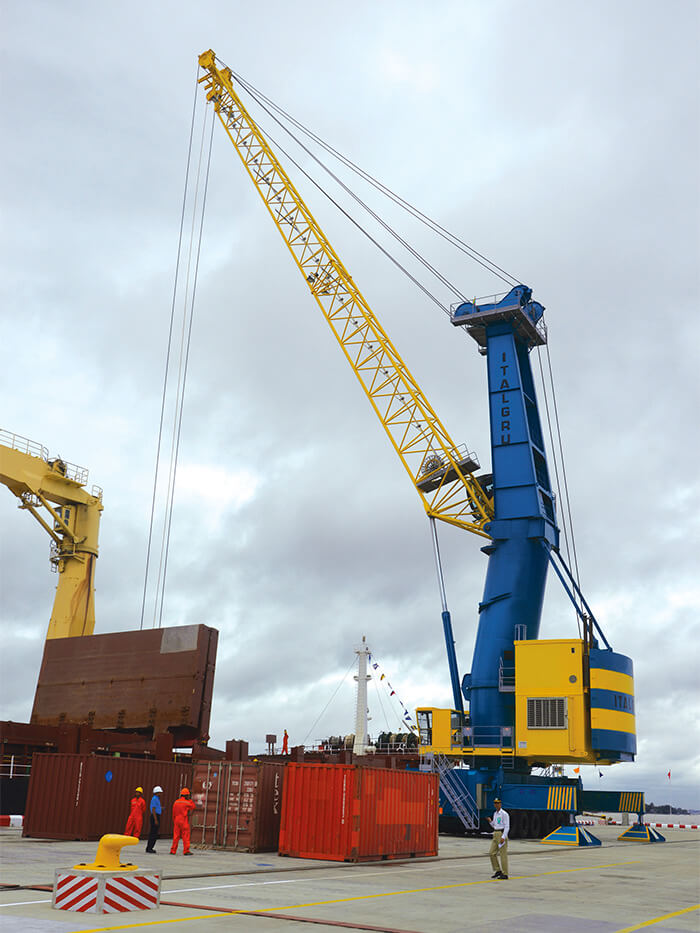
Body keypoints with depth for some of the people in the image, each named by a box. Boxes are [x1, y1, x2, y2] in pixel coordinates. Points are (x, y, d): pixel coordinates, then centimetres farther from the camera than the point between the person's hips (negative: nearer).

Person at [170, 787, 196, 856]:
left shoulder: (176, 802, 7)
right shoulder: (187, 802, -8)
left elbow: (174, 813, 11)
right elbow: (193, 807, 11)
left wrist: (174, 822, 19)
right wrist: (191, 801, 23)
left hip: (177, 821, 5)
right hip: (184, 822, -5)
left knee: (176, 836, 8)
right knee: (186, 837, -1)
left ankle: (173, 851, 6)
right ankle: (186, 851, -4)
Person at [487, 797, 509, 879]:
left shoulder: (504, 814, -11)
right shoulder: (495, 813, 14)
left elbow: (507, 826, -15)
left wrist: (503, 837, -23)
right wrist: (490, 821, 2)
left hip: (502, 834, -8)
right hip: (495, 834, 8)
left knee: (503, 854, -4)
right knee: (492, 853, 3)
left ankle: (505, 874, 1)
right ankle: (498, 871, 12)